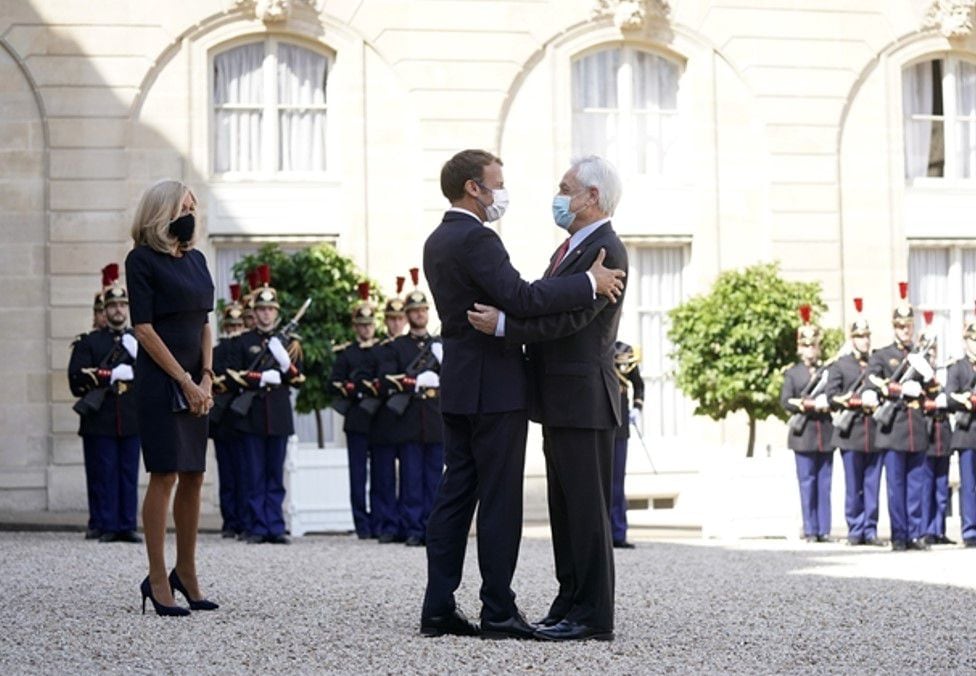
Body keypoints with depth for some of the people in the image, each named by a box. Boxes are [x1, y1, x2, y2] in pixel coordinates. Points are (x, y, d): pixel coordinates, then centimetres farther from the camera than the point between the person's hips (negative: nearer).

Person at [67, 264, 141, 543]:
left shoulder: (140, 340, 15)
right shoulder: (88, 342, 6)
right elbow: (77, 379, -5)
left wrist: (137, 354, -10)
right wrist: (113, 375, -12)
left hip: (131, 420, 2)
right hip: (100, 423, -2)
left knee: (129, 475, 2)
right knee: (103, 476, -2)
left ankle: (126, 526, 6)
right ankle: (105, 527, 2)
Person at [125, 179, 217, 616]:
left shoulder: (195, 260, 14)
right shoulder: (141, 260, -6)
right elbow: (144, 329, -11)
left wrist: (206, 379, 0)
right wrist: (185, 381, -13)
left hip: (195, 381, 7)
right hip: (160, 380, -7)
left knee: (193, 477, 8)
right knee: (165, 476, -6)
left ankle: (186, 573, 18)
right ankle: (158, 580, -1)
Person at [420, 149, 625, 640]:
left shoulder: (438, 241, 15)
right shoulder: (476, 239, -16)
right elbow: (520, 298, -27)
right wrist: (589, 282, -21)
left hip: (458, 387, 9)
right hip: (493, 388, -9)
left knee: (455, 494, 8)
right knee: (500, 501, -4)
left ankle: (439, 608, 8)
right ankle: (498, 612, -2)